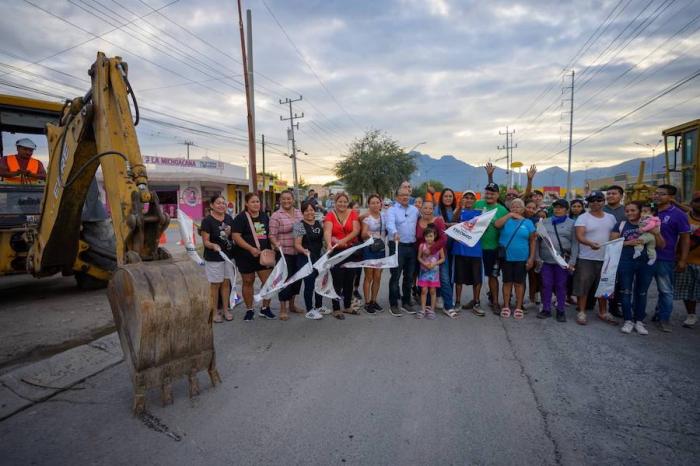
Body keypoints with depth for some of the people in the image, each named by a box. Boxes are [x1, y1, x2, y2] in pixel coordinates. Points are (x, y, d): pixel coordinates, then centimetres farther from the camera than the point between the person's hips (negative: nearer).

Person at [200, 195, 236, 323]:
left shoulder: (229, 218, 6)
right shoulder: (207, 220, -11)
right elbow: (205, 241, -12)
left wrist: (229, 233, -4)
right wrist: (213, 245, -31)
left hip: (228, 255, 5)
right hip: (213, 258, -5)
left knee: (226, 283, 12)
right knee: (215, 284, 4)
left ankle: (226, 309, 24)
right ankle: (215, 312, 17)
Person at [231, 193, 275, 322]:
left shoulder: (265, 216, 9)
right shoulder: (241, 217, -9)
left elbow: (269, 234, 19)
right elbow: (236, 236, -17)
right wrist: (251, 249, -24)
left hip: (264, 255, 4)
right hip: (246, 256, -4)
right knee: (248, 282, 9)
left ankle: (265, 308, 19)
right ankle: (249, 310, 23)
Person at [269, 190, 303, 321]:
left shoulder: (299, 213, 8)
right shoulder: (276, 215, -8)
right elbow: (272, 235, -11)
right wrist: (276, 244, -29)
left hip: (298, 252, 6)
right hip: (284, 252, -6)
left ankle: (291, 304, 33)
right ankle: (282, 309, 12)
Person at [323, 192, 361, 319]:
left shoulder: (353, 213, 2)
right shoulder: (330, 215, -5)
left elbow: (356, 230, -9)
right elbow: (327, 231, -21)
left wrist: (344, 240, -24)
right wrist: (329, 244, -40)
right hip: (336, 251, -3)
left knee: (349, 279, 13)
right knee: (337, 280, -1)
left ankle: (347, 306, 29)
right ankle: (336, 309, 12)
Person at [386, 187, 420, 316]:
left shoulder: (414, 210, 15)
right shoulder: (392, 210, -4)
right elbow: (390, 224, -23)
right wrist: (395, 233, -42)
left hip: (412, 246, 5)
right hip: (398, 245, -5)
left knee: (409, 276, 12)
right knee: (395, 276, -2)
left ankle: (406, 302, 25)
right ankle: (393, 305, 7)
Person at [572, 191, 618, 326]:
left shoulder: (611, 218, 10)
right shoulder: (583, 217, -7)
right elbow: (579, 236, -18)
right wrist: (590, 243, -37)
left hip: (606, 258, 5)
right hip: (586, 258, -5)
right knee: (583, 286, 0)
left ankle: (603, 312, 28)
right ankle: (581, 312, 11)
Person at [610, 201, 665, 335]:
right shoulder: (620, 225, 2)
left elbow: (661, 245, 6)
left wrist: (657, 233, -11)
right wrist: (628, 242, -14)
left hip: (646, 264, 1)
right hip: (625, 263, -1)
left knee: (641, 293, 8)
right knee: (626, 292, 2)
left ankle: (639, 321, 19)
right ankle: (628, 320, 13)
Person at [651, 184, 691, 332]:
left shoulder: (678, 215, -6)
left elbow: (685, 238, -5)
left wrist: (683, 260, -8)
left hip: (664, 259, -4)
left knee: (665, 290, 6)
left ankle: (664, 318, 17)